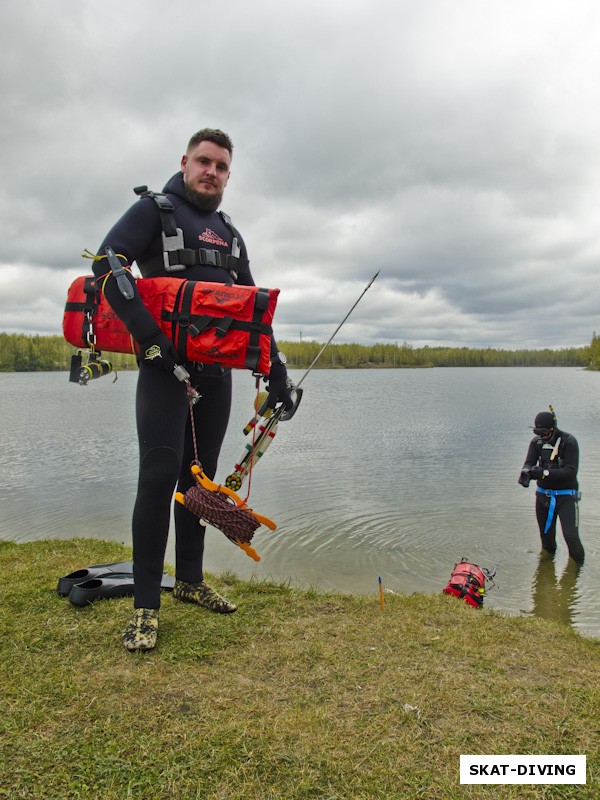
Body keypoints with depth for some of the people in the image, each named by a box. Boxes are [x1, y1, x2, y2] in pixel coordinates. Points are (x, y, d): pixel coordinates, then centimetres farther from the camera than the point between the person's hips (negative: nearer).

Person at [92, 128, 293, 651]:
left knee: (199, 477, 10)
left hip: (216, 372, 6)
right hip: (166, 367, -6)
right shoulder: (155, 209, 2)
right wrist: (153, 337, -21)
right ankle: (146, 606, -1)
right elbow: (107, 265, -13)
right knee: (160, 476, -12)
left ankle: (190, 580, 24)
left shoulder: (230, 234, 20)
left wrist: (277, 373, 11)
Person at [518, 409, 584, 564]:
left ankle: (578, 565, 16)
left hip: (566, 495, -4)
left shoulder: (569, 441, -14)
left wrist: (545, 472, -31)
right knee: (546, 535, 13)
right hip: (543, 495, 4)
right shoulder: (537, 441, -1)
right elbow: (529, 462, -8)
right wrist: (526, 472, -32)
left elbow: (571, 471, -21)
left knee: (571, 536, -11)